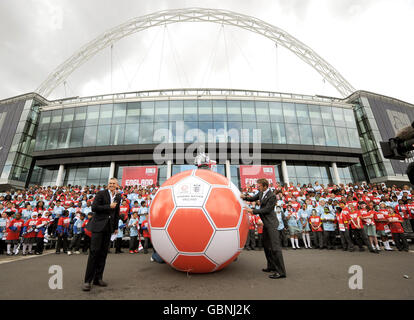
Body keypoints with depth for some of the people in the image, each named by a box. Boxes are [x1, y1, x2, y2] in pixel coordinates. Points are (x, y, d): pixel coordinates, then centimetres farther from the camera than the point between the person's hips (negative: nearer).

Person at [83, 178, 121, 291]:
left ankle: (98, 278, 19)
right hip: (98, 225, -5)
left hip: (109, 227, 5)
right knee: (94, 251, -6)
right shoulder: (101, 193, -5)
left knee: (103, 253, 8)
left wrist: (116, 227, 18)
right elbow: (94, 207, -12)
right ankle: (87, 280, 5)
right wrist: (109, 206, -14)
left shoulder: (118, 197, 10)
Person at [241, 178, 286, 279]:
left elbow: (267, 210, -19)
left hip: (271, 223, -10)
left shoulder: (272, 196, -20)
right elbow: (253, 198, 14)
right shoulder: (261, 193, 6)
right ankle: (272, 266, 32)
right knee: (266, 245, 18)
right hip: (266, 223, 10)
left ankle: (281, 272, 3)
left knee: (275, 247, -6)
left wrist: (253, 210, -17)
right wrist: (244, 197, -6)